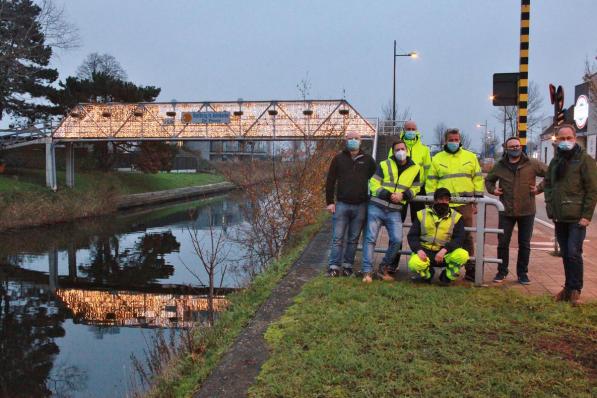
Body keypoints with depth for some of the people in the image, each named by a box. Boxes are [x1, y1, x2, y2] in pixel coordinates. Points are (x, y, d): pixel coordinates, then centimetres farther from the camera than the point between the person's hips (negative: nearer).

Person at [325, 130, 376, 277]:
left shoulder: (367, 159, 7)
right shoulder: (339, 158, 5)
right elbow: (330, 181, 5)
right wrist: (330, 202, -1)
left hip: (360, 206, 1)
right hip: (341, 204, -1)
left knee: (353, 239, 7)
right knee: (337, 238, -1)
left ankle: (348, 266, 15)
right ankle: (334, 267, 3)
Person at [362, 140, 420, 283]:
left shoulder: (414, 169, 8)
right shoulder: (384, 165, 2)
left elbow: (414, 189, 15)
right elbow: (373, 184, -3)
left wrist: (403, 195, -6)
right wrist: (388, 195, -16)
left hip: (394, 211, 2)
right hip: (376, 207, -2)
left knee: (397, 240, -9)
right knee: (370, 238, -5)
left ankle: (384, 266, 14)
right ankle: (367, 271, -1)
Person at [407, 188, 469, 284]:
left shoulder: (456, 217, 4)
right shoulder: (422, 214, 5)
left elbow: (459, 239, -6)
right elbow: (412, 236, 2)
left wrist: (444, 250, -23)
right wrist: (419, 250, -17)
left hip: (445, 253, 1)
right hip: (425, 252, 0)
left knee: (463, 255, -30)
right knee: (414, 264, -33)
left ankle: (447, 276, 0)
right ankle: (428, 274, 5)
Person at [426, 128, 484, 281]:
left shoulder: (470, 157, 10)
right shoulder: (437, 159, 9)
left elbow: (478, 179, 10)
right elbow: (431, 182, 8)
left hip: (465, 204, 0)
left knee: (467, 237, 3)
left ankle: (470, 270, 10)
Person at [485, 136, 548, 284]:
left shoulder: (532, 164, -4)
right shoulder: (499, 166, 4)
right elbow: (488, 180, 21)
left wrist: (540, 188, -6)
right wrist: (492, 189, 2)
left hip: (527, 211, -1)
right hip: (506, 211, 1)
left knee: (524, 244, 8)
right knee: (503, 243, 4)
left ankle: (522, 273, 21)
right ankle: (502, 272, 18)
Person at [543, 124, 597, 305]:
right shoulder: (555, 161, 13)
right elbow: (547, 183, 24)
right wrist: (550, 205, 10)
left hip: (577, 218, -6)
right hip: (559, 217, 6)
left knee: (574, 253, -8)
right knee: (565, 254, 12)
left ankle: (575, 290, 4)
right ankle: (569, 287, 22)